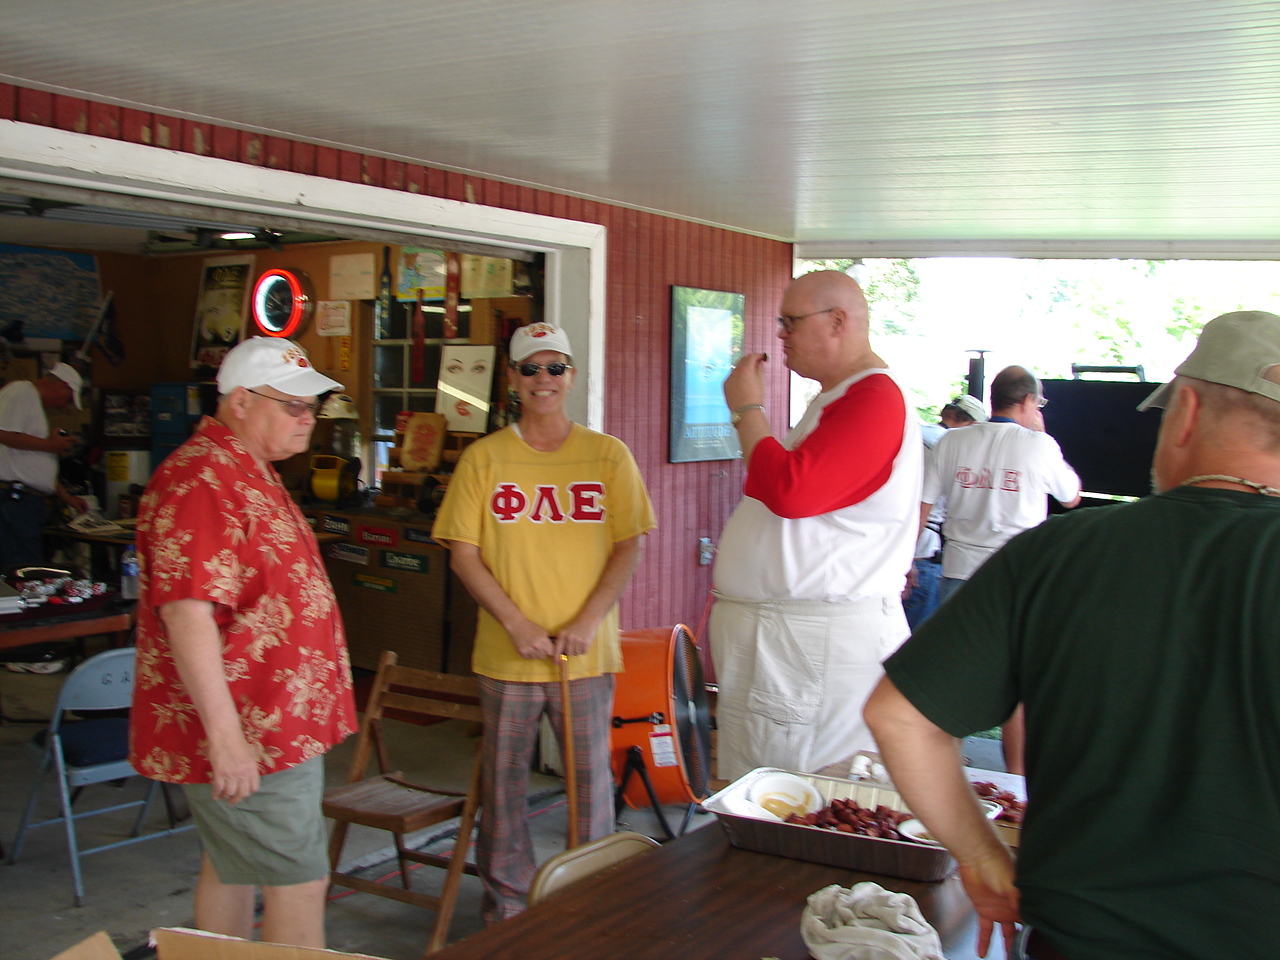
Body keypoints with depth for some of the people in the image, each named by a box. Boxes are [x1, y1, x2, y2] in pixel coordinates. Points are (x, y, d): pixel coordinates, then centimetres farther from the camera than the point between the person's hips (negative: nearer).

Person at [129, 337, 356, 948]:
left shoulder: (249, 473, 15)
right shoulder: (201, 480, -20)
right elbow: (186, 613, -28)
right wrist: (225, 736, -29)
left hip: (273, 725, 11)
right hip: (244, 735, -11)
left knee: (233, 866, 19)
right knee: (299, 881, -6)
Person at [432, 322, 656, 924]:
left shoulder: (608, 455, 3)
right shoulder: (484, 458, 2)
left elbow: (628, 546, 1)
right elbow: (463, 554, -1)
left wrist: (588, 622, -11)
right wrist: (518, 625, -11)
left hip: (588, 652, 0)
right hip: (507, 653, 0)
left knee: (591, 777, 7)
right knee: (504, 782, 9)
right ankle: (506, 902, 27)